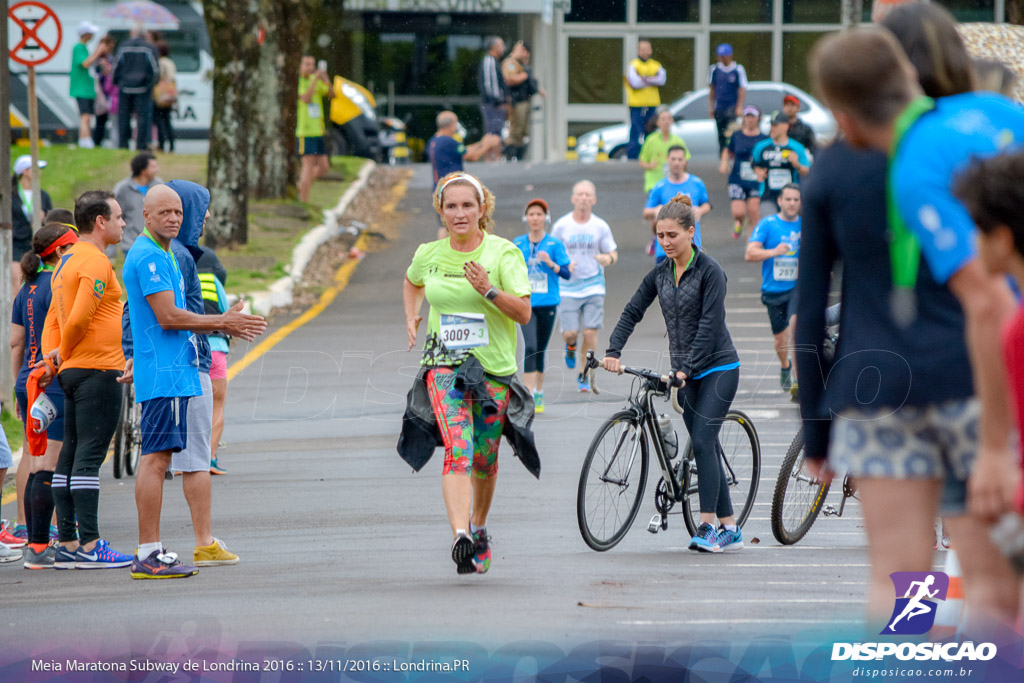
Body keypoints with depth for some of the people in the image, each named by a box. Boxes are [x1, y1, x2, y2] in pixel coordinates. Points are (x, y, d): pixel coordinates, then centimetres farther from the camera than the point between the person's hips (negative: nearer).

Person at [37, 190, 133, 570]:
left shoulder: (67, 262, 19)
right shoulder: (95, 261, -13)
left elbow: (54, 319, 19)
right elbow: (79, 317, -21)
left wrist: (52, 358, 6)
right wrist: (63, 354, -6)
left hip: (73, 370, 10)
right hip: (97, 369, -10)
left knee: (72, 455, 9)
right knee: (89, 457, -11)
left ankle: (67, 543, 10)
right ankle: (88, 545, -14)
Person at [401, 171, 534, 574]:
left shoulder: (503, 253, -5)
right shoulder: (429, 255, 4)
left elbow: (524, 312, -10)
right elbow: (412, 283, 29)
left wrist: (488, 290, -24)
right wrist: (411, 319, 15)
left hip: (494, 368, 0)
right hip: (444, 365, 0)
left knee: (484, 460, 10)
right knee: (458, 450, -21)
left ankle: (478, 528, 37)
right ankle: (460, 537, -34)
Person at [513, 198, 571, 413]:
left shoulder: (555, 244, 1)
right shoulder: (518, 244, 4)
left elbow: (567, 274, -6)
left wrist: (550, 263, -21)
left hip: (547, 304, 1)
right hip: (526, 303, 0)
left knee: (541, 349, 9)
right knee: (530, 347, -15)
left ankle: (539, 392, 25)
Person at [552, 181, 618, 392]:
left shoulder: (600, 226, 2)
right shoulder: (561, 226, 0)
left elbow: (613, 253, 10)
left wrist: (608, 258, -15)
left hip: (594, 286, 1)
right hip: (568, 287, -1)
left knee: (590, 332, -7)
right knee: (570, 332, -8)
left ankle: (584, 375, 8)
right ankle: (571, 345, 30)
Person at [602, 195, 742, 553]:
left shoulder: (710, 270, -13)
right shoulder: (660, 273, 7)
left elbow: (709, 325, -18)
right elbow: (633, 311, 5)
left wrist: (687, 368, -24)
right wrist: (613, 351, -9)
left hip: (717, 367, -7)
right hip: (685, 373, 7)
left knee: (703, 442, -17)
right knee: (704, 446, 5)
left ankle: (707, 527, -18)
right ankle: (730, 530, 9)